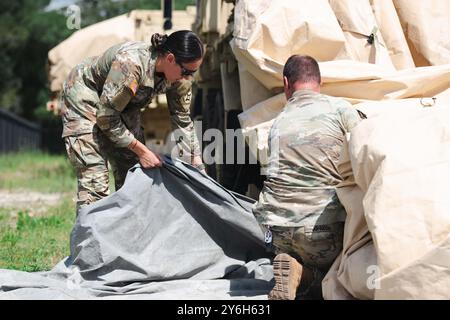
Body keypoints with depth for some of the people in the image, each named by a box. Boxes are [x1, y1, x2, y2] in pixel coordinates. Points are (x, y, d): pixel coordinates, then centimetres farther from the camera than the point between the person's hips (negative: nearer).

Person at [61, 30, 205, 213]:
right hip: (84, 99, -7)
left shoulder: (179, 78, -18)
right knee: (94, 183, -17)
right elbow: (106, 117, -30)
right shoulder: (130, 63, -38)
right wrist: (141, 150, -27)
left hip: (123, 107, 7)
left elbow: (183, 122, -4)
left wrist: (198, 168, -8)